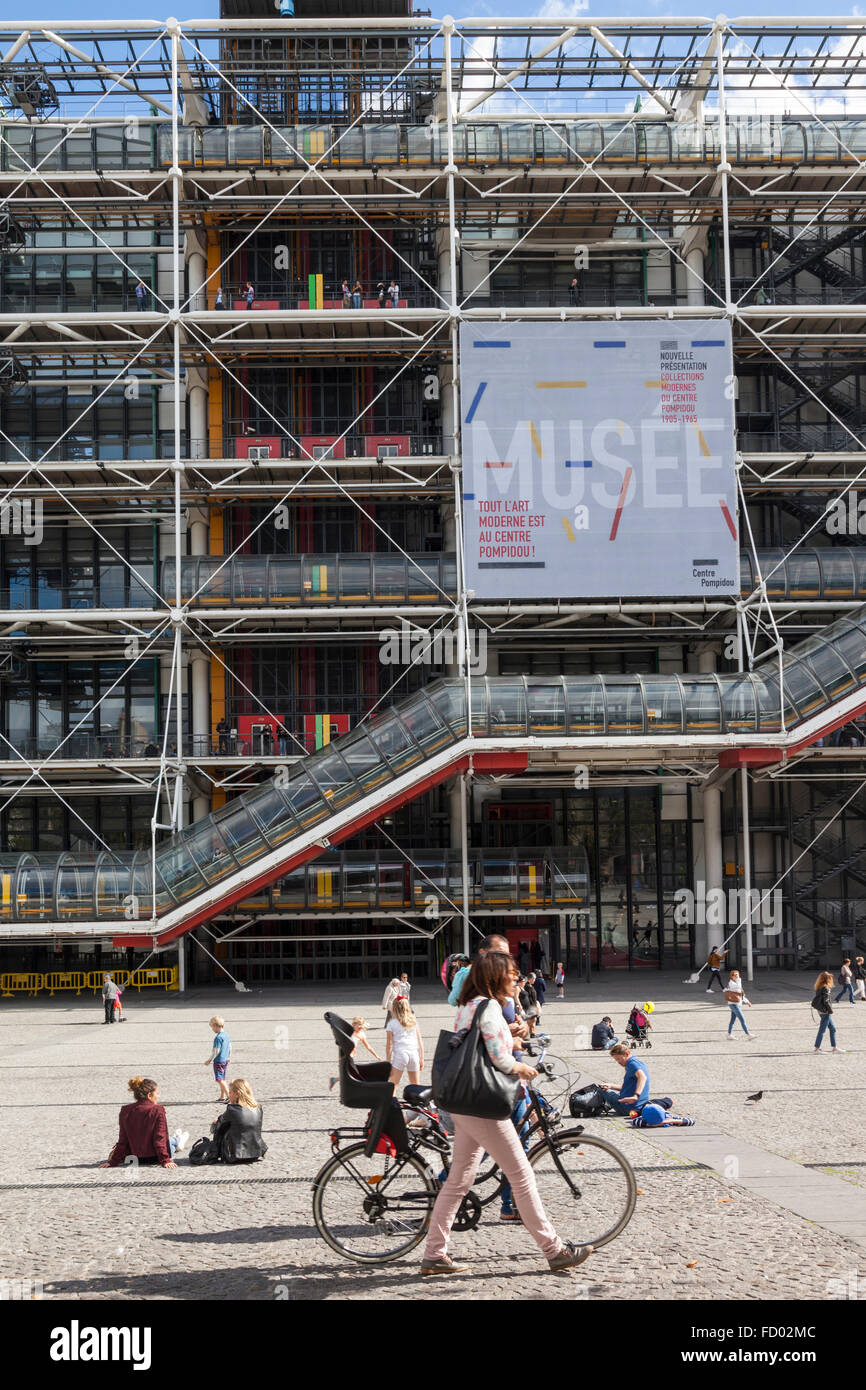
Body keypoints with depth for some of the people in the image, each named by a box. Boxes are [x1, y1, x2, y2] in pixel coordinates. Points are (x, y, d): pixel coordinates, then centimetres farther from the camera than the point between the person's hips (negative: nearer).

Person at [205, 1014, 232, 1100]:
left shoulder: (218, 1037, -19)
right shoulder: (226, 1035, 8)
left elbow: (216, 1051, -20)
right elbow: (230, 1047, 18)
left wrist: (209, 1060, -12)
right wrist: (229, 1057, 31)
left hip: (219, 1061, -9)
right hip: (225, 1060, 9)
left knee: (219, 1080, -8)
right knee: (222, 1079, 17)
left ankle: (229, 1095, -15)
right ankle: (222, 1096, 22)